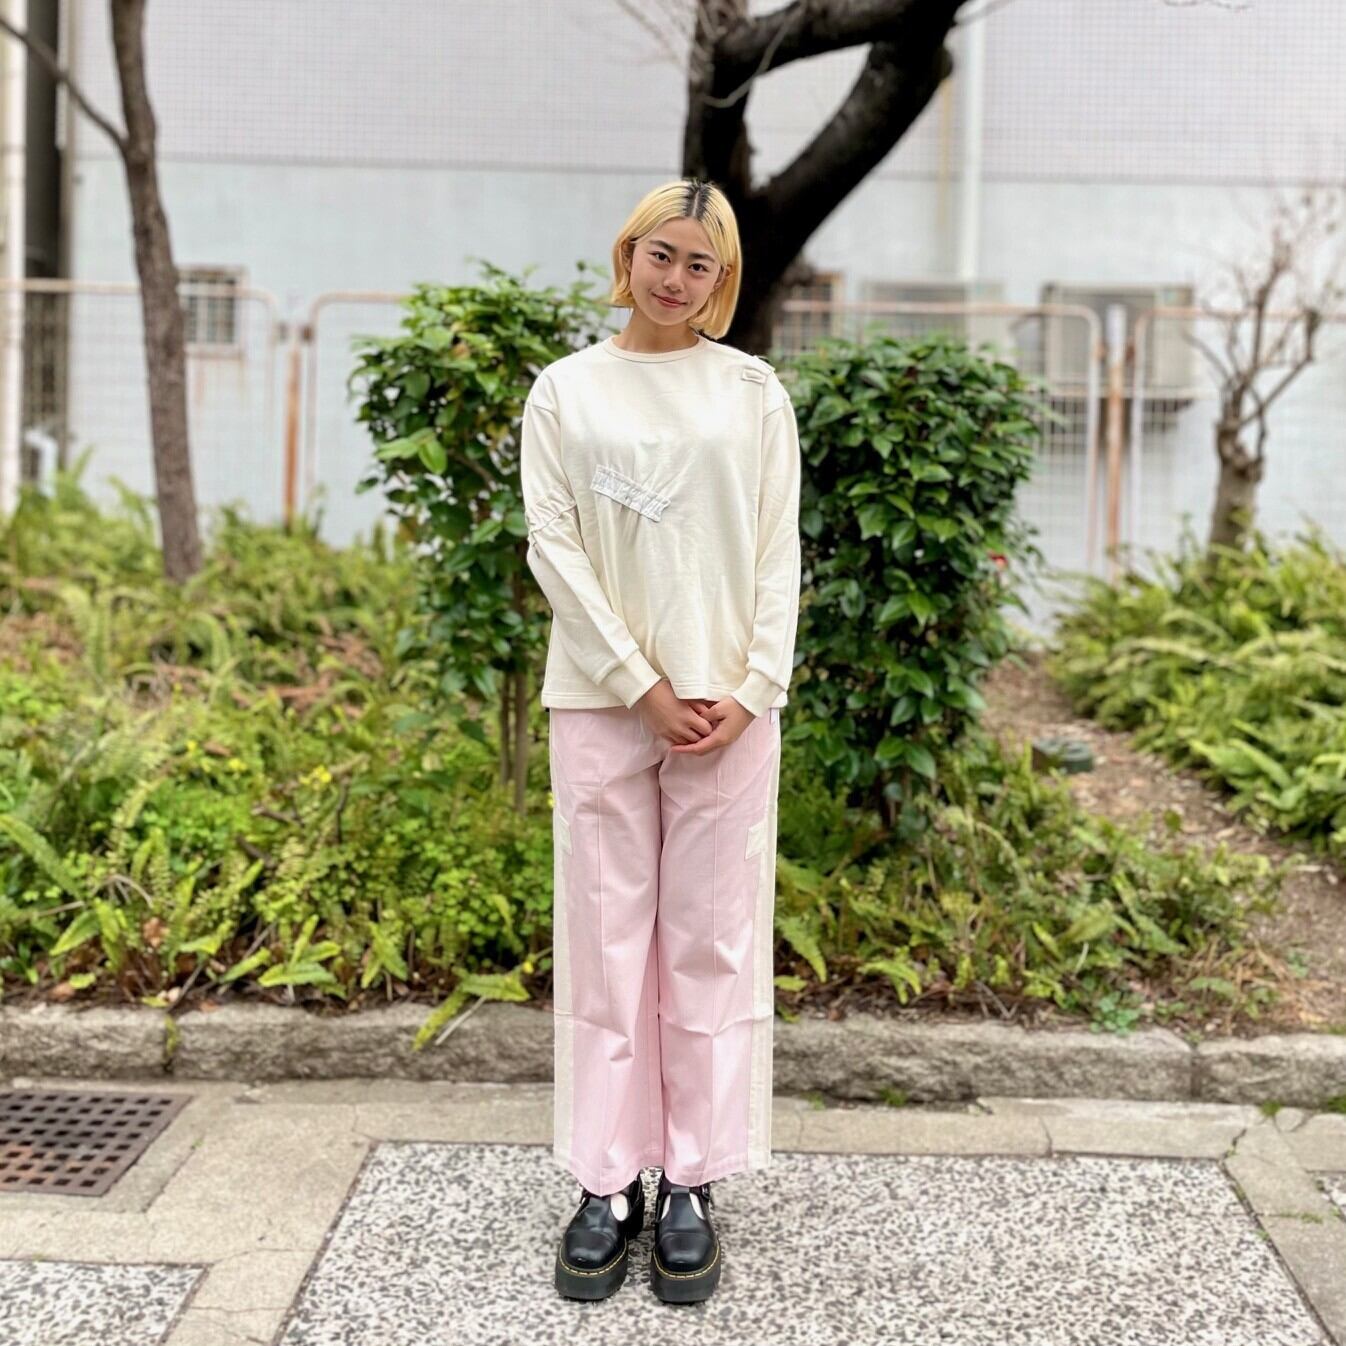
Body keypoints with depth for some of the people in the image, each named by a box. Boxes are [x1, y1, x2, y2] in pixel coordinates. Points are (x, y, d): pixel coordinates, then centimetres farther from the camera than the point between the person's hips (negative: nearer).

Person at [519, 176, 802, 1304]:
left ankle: (691, 1182, 13)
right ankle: (608, 1183, 12)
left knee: (712, 940, 3)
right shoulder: (565, 390, 5)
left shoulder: (754, 392, 7)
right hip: (603, 697, 0)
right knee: (605, 936, 3)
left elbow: (779, 552, 4)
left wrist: (753, 690, -8)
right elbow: (554, 546, -1)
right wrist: (644, 687, -8)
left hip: (728, 701, 1)